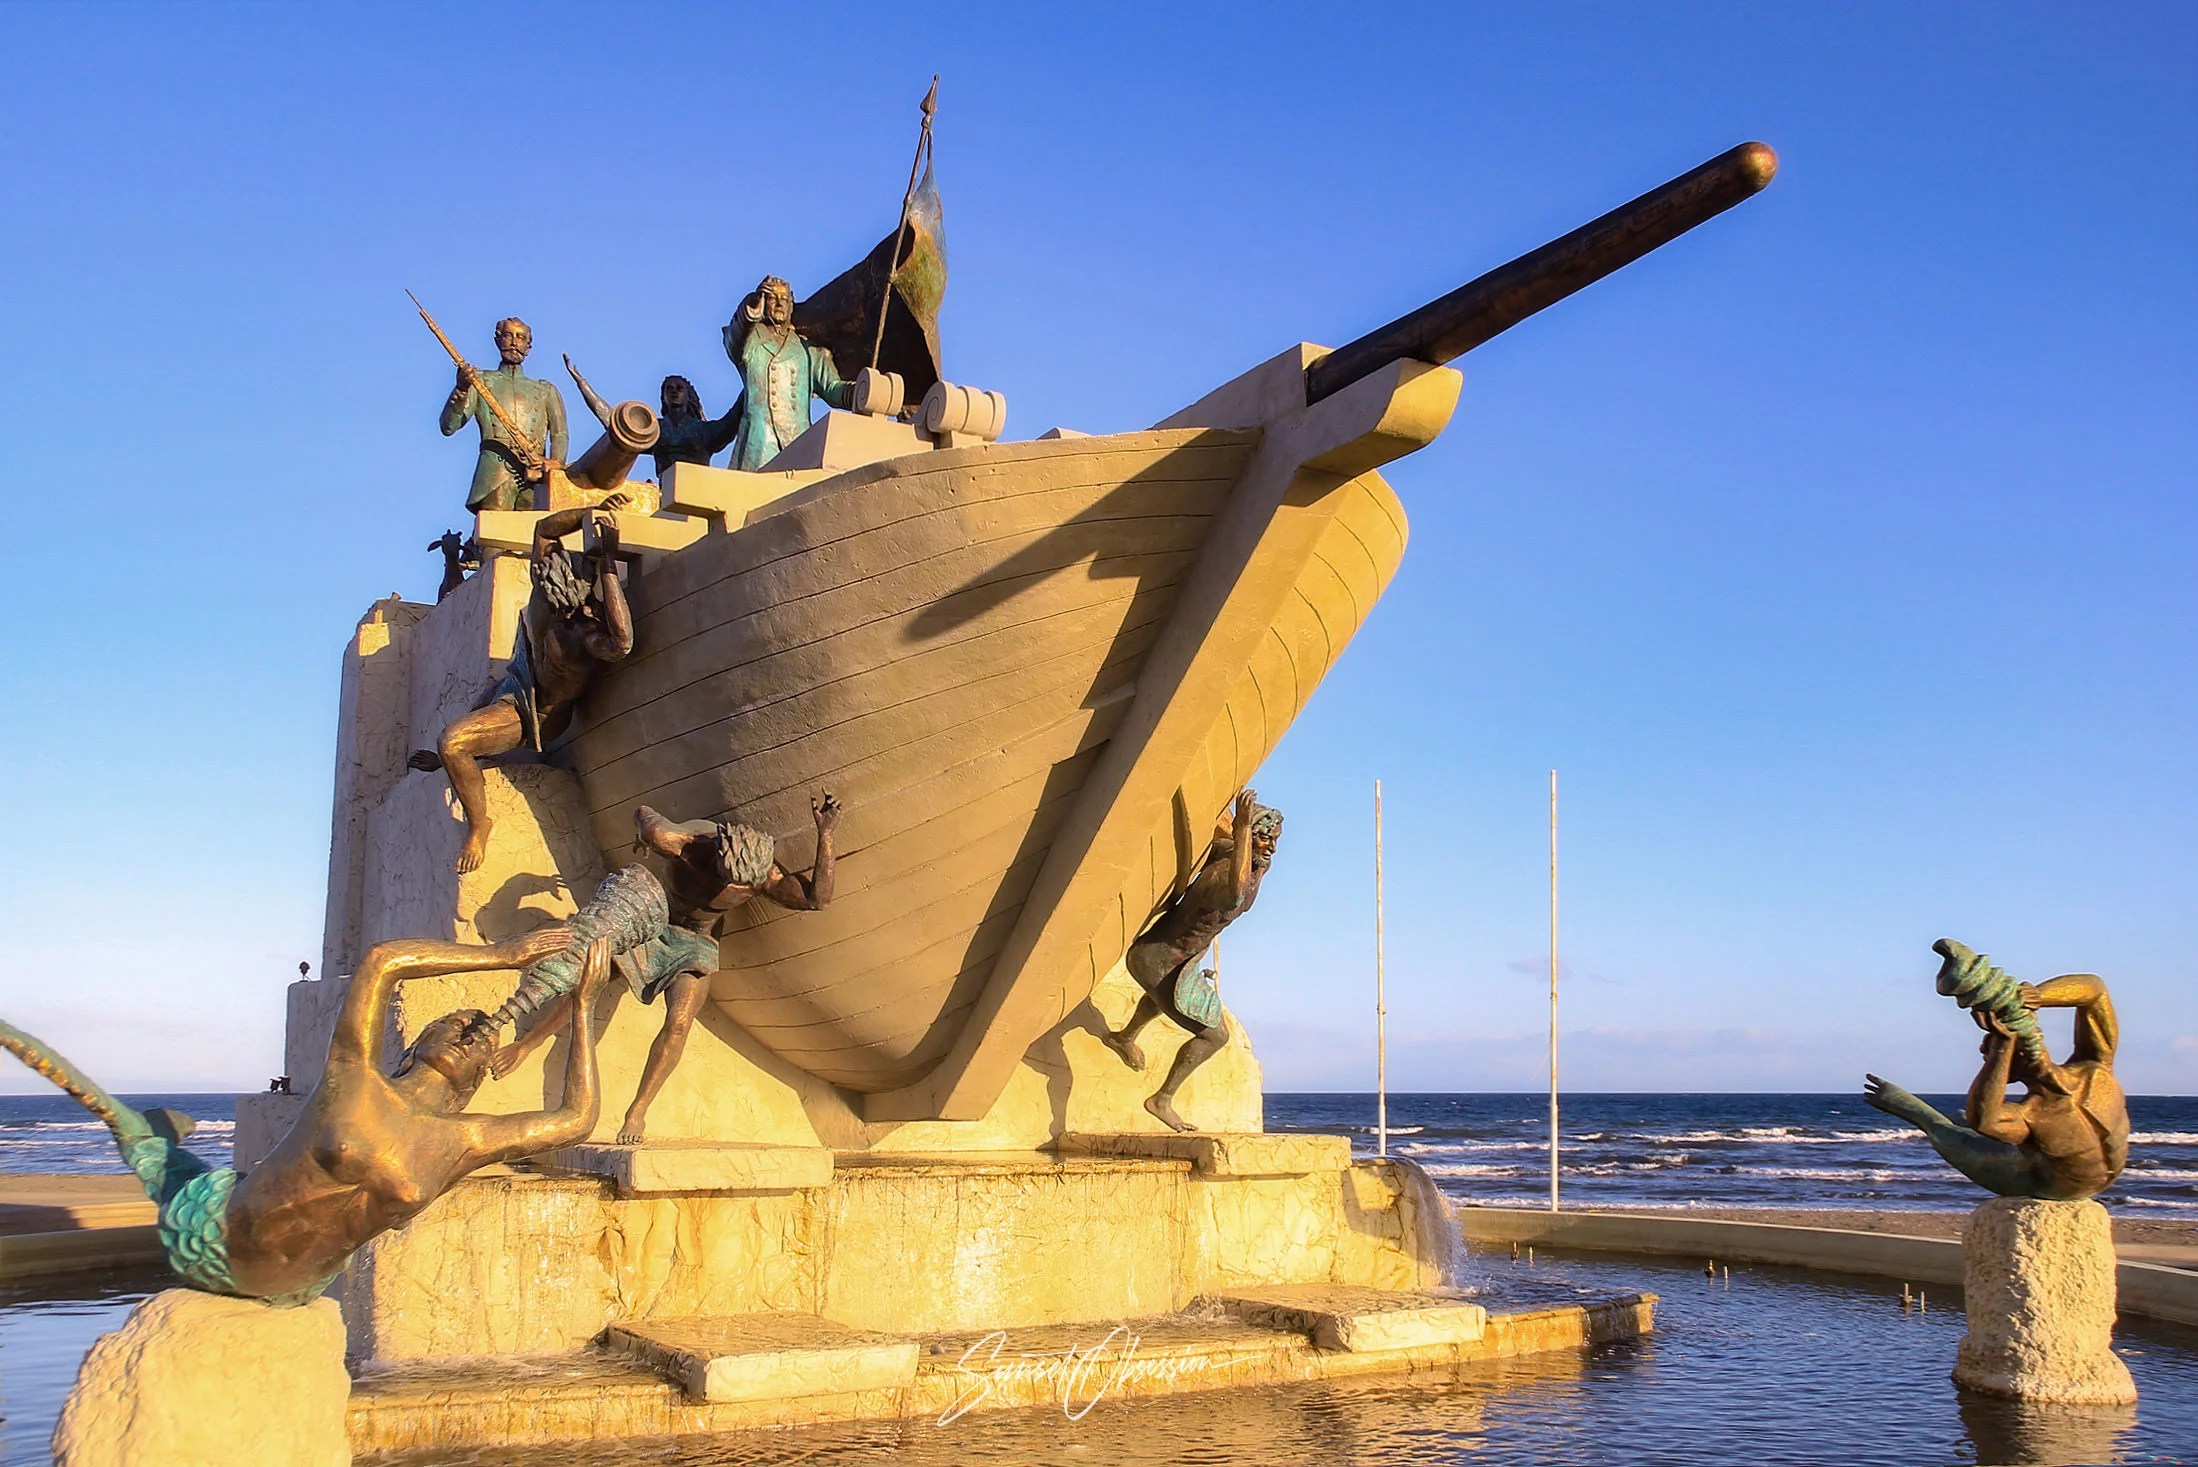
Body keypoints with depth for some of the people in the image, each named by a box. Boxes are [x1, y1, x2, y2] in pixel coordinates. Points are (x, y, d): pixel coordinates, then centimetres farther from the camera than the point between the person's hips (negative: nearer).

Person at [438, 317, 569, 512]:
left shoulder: (546, 390, 28)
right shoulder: (480, 381, 22)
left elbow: (559, 433, 14)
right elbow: (448, 427, 10)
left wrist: (555, 462, -8)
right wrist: (461, 390, -8)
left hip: (536, 476, 2)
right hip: (495, 471, -2)